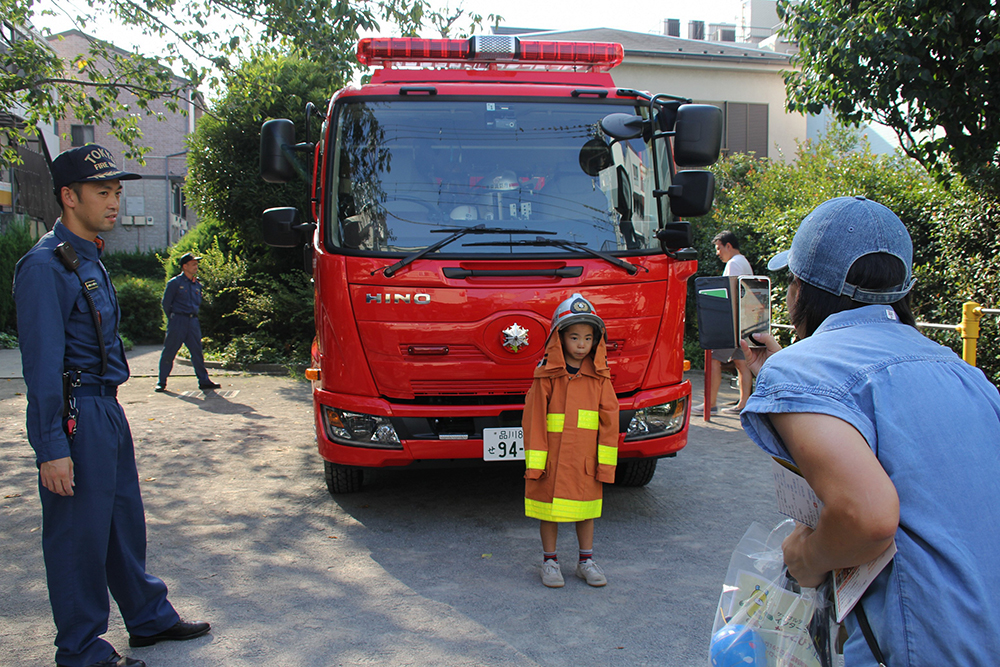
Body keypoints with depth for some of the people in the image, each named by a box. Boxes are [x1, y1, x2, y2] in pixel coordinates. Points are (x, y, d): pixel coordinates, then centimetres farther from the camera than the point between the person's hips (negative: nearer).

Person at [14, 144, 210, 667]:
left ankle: (149, 617, 31)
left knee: (125, 521, 18)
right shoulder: (45, 266, -15)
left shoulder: (89, 259, 14)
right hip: (74, 414, -9)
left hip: (106, 409, 9)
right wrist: (51, 448, -19)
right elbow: (41, 365, -18)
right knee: (78, 535, 3)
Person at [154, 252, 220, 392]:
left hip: (193, 321, 5)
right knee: (169, 352, 0)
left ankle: (204, 380, 8)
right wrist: (172, 318, 3)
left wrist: (193, 315, 16)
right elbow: (166, 303, -1)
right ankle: (161, 382, 9)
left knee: (197, 351, 4)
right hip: (177, 321, -5)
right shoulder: (174, 282, -5)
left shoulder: (197, 284, 12)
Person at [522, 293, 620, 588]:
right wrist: (534, 461, -9)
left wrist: (606, 462, -2)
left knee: (585, 508, 13)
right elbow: (533, 419, -5)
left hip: (586, 458, 2)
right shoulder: (546, 376, -5)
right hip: (552, 456, -2)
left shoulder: (599, 377, 2)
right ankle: (550, 561, 23)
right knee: (550, 508, 8)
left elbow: (609, 420, 2)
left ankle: (586, 561, 28)